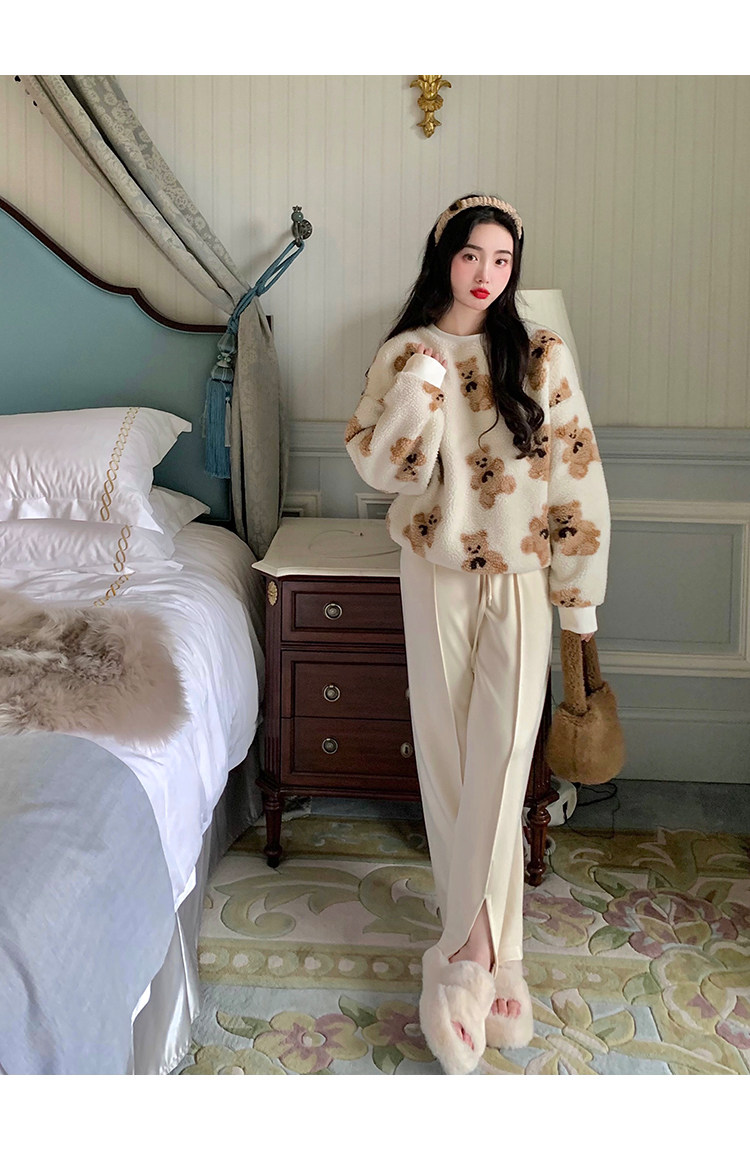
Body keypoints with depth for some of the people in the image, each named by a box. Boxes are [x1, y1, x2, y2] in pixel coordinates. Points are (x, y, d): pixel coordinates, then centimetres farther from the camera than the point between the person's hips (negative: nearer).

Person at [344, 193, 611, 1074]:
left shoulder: (542, 357, 0)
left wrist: (578, 593, -2)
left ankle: (464, 956, -5)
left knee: (502, 753, -13)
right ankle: (494, 953, 18)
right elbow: (381, 469, -4)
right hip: (435, 577, 2)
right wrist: (418, 388, -18)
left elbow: (576, 476, -1)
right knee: (446, 754, 5)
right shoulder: (404, 354, 3)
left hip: (519, 580, -1)